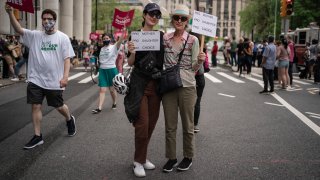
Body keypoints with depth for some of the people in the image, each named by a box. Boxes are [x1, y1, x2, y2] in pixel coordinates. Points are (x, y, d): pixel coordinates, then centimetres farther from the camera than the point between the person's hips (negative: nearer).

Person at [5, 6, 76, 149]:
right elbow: (18, 29, -8)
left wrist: (65, 76, -17)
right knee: (35, 106, 4)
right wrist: (10, 13, -23)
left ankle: (70, 119, 43)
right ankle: (37, 136, 15)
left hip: (54, 81, -3)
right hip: (35, 79, 3)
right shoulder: (35, 35, 4)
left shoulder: (63, 37, -3)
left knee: (59, 106, 11)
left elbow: (67, 58, -6)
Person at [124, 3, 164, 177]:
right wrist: (132, 52, -22)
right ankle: (138, 161, 9)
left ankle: (143, 157, 25)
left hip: (156, 84, 5)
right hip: (139, 84, -4)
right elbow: (130, 63, -3)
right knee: (142, 124, -7)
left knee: (151, 123, 9)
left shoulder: (161, 36, 8)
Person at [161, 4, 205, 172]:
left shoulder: (193, 40, -3)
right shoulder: (164, 38, 4)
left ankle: (188, 157, 26)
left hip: (187, 86, -2)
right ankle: (171, 157, 24)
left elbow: (194, 68, -1)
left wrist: (199, 61, -21)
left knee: (187, 125, 10)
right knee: (170, 126, 9)